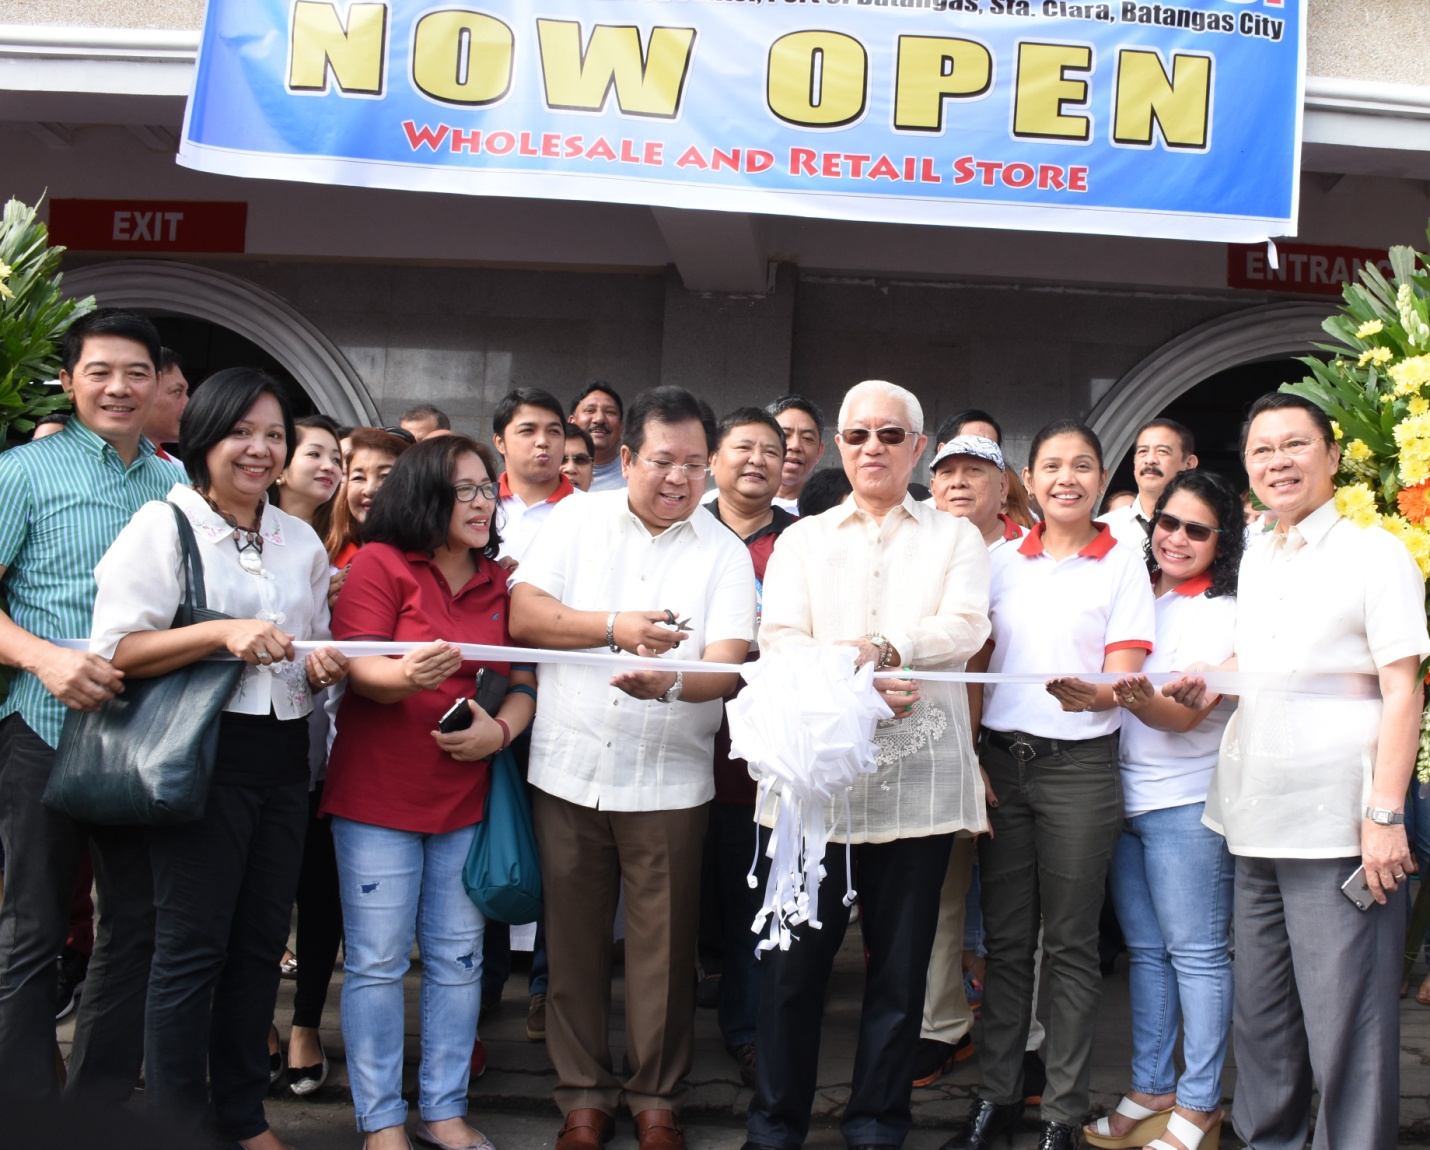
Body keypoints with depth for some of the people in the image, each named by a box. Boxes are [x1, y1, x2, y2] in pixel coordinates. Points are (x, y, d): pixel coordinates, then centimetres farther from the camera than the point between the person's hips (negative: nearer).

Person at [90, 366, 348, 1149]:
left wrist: (323, 667, 1)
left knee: (259, 944, 11)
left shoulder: (301, 541, 16)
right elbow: (115, 647, -11)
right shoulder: (162, 525, -3)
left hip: (283, 756, 6)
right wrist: (221, 632, -22)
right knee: (192, 948, -1)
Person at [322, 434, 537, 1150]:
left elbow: (525, 681, 10)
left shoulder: (499, 582, 10)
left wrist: (500, 728, -11)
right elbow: (357, 668, -12)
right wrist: (410, 674, -33)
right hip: (378, 795, -4)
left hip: (465, 796, 5)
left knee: (458, 959, 9)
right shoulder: (380, 564, -4)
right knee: (378, 962, 1)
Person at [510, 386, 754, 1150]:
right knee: (574, 941, 8)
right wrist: (614, 627, -15)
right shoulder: (577, 520, 5)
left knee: (664, 947, 4)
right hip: (569, 767, 1)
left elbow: (729, 663, -10)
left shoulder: (724, 553, 2)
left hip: (669, 780, -1)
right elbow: (522, 615, -4)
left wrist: (671, 680, -30)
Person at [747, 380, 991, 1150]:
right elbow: (779, 639, 0)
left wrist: (884, 649, -24)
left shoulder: (955, 539, 13)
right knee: (795, 956, 2)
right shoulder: (803, 540, 14)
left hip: (918, 772, 0)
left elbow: (965, 628, -5)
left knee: (900, 962, 7)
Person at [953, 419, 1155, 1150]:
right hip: (1001, 760, 3)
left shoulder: (1123, 563, 1)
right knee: (1005, 938, 9)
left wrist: (1089, 694, -27)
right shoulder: (1001, 561, 9)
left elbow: (1123, 679, -5)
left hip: (1080, 766, -3)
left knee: (1070, 944, 3)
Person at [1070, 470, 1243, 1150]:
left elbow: (1185, 713, -17)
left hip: (1187, 801, -6)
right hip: (1122, 795, 6)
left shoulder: (1223, 613, -6)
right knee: (1146, 950, 13)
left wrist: (1137, 699, -36)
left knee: (1195, 953, 0)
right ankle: (1150, 1089, 22)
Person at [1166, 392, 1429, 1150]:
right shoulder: (1254, 561, 15)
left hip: (1339, 826, -7)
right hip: (1256, 824, 7)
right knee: (1258, 1011, 15)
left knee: (1345, 1024, -3)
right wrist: (1206, 685, 4)